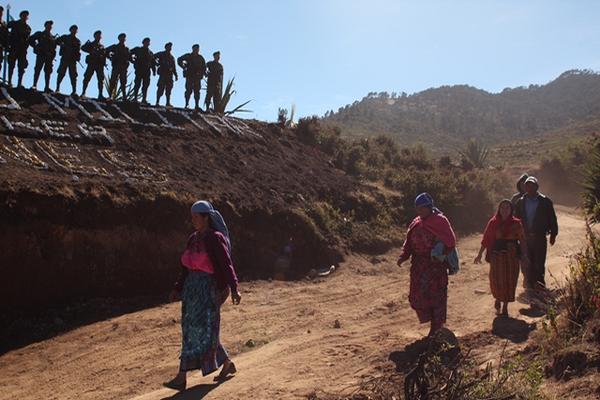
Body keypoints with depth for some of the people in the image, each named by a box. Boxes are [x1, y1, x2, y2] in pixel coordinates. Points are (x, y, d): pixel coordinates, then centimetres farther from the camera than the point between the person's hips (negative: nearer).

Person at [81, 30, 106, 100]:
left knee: (101, 79, -7)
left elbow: (105, 55, 14)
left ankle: (100, 95, -8)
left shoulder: (102, 46, 23)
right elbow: (83, 48, -1)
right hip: (91, 63, -2)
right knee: (87, 78, -9)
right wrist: (91, 51, -14)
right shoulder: (90, 44, 14)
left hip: (100, 64, 2)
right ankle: (83, 92, -7)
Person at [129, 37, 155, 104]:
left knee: (146, 85, 0)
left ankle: (144, 99, 2)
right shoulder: (138, 49, 7)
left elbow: (153, 63, 17)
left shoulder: (150, 53, 19)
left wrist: (154, 71, 7)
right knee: (137, 84, -7)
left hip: (147, 71, 4)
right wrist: (133, 61, -1)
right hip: (139, 70, -4)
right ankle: (135, 98, -5)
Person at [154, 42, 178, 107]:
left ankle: (168, 103, 5)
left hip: (170, 75, 5)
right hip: (163, 74, -5)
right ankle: (157, 101, -8)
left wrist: (175, 75, 13)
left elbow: (174, 67, 21)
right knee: (161, 88, -10)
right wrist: (157, 64, -7)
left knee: (169, 89, 2)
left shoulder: (172, 57, 22)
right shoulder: (161, 54, 6)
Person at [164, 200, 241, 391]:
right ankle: (227, 364, 27)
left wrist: (234, 288, -26)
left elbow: (227, 265, -17)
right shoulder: (193, 239, 12)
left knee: (197, 331, -7)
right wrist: (178, 289, 16)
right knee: (197, 331, 13)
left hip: (208, 289, -8)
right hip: (192, 289, 8)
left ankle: (182, 378, -5)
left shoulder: (215, 239, -11)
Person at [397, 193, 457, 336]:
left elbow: (450, 242, -12)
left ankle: (437, 326, 13)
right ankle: (435, 324, 22)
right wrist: (403, 256, -2)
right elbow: (409, 242, 12)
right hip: (419, 265, 6)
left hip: (436, 264, -6)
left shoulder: (440, 221, -7)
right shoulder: (416, 223, 11)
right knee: (417, 296, 6)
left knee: (436, 295, 0)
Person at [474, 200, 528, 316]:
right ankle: (498, 298, 31)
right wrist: (480, 254, -2)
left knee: (509, 280, 3)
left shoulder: (516, 223, -1)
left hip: (511, 256, 0)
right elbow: (485, 240, 0)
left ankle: (505, 307, 16)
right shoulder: (493, 223, -1)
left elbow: (522, 240, 0)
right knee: (496, 279, 0)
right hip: (497, 255, 0)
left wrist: (524, 256, -5)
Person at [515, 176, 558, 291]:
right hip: (525, 238, 3)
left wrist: (553, 234, 1)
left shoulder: (545, 202, -1)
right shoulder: (521, 202, 8)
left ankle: (540, 283, 1)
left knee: (539, 262, -6)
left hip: (540, 237, -3)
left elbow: (552, 219, 3)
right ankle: (530, 283, 17)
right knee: (528, 263, 8)